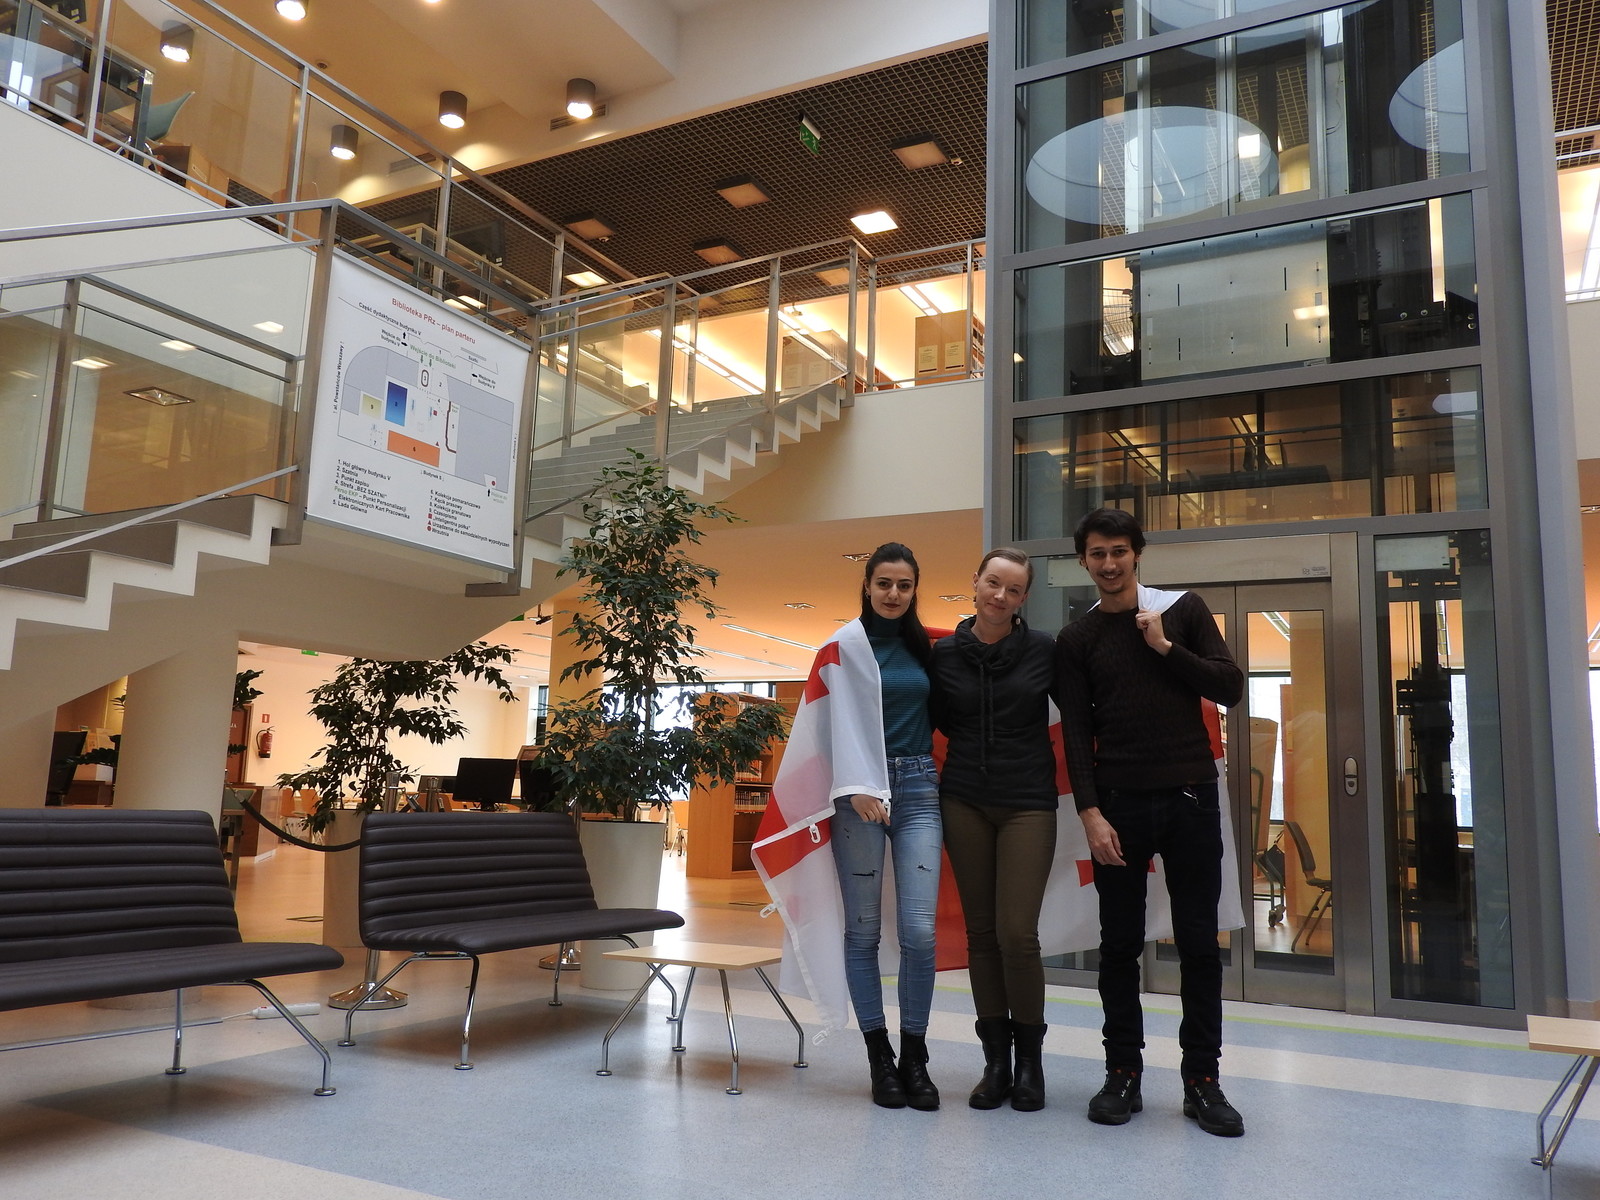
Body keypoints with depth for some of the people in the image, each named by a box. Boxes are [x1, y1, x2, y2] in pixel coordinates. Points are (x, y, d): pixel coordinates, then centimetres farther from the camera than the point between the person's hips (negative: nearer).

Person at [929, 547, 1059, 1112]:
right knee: (981, 932, 7)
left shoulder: (1044, 649, -2)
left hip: (1028, 804, -2)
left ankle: (1029, 1058, 14)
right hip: (964, 802, 2)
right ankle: (995, 1060, 19)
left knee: (1017, 934, -8)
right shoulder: (944, 652, 3)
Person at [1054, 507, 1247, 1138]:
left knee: (1200, 944, 4)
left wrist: (1165, 647, -10)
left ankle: (1202, 1080, 15)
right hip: (1118, 803, 0)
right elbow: (1076, 734, 0)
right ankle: (1123, 1074, 16)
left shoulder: (1183, 610, 6)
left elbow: (1230, 687, 0)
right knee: (1120, 945, 5)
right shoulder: (1076, 640, 6)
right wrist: (1090, 813, -9)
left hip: (1191, 796, 0)